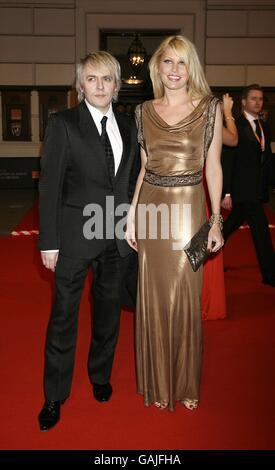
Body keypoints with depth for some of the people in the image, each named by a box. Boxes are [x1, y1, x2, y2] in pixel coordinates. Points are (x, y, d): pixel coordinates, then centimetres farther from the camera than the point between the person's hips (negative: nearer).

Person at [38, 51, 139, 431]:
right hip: (76, 234, -4)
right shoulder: (63, 124, -5)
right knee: (64, 314, 4)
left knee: (109, 310, 16)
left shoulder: (128, 126, 9)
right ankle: (55, 396, 21)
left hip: (119, 236, 5)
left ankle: (100, 376, 38)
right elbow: (50, 185, -8)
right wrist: (49, 242, -11)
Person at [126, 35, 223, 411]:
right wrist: (132, 215, 6)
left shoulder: (210, 108, -1)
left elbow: (213, 166, -1)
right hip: (151, 208, 3)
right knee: (153, 297, 10)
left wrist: (216, 221, -5)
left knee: (185, 297, 5)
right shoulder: (145, 111, 7)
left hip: (189, 208, -3)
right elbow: (144, 167, 11)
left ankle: (186, 383, 27)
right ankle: (157, 381, 29)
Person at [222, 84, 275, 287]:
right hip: (243, 189, -7)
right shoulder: (235, 126, -9)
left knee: (233, 223, 17)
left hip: (258, 190, 7)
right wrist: (227, 192, -16)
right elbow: (228, 160, -12)